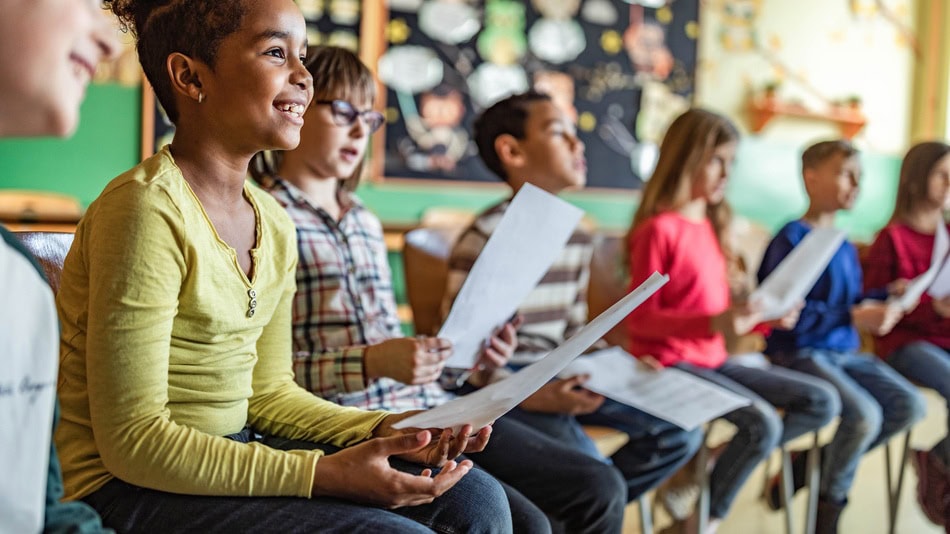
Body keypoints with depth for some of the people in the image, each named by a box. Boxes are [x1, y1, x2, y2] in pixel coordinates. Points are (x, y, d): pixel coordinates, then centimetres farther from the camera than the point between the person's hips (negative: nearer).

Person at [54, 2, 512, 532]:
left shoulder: (275, 225, 6)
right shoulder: (145, 212, -19)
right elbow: (133, 441, -21)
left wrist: (383, 428, -4)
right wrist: (323, 474, -24)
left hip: (232, 455, 8)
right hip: (135, 487, -8)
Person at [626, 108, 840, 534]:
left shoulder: (711, 226, 13)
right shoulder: (659, 229, -12)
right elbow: (640, 319, -15)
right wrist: (714, 323, -26)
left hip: (713, 360, 8)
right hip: (671, 363, -8)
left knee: (822, 402, 1)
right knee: (763, 422, -26)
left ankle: (722, 462, 3)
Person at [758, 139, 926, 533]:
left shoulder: (844, 245, 11)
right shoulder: (792, 239, -14)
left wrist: (884, 299, 2)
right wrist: (852, 319, -23)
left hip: (844, 352, 9)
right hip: (800, 352, -8)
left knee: (909, 405, -5)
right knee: (865, 415, -26)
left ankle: (813, 463, 8)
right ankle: (830, 502, 1)